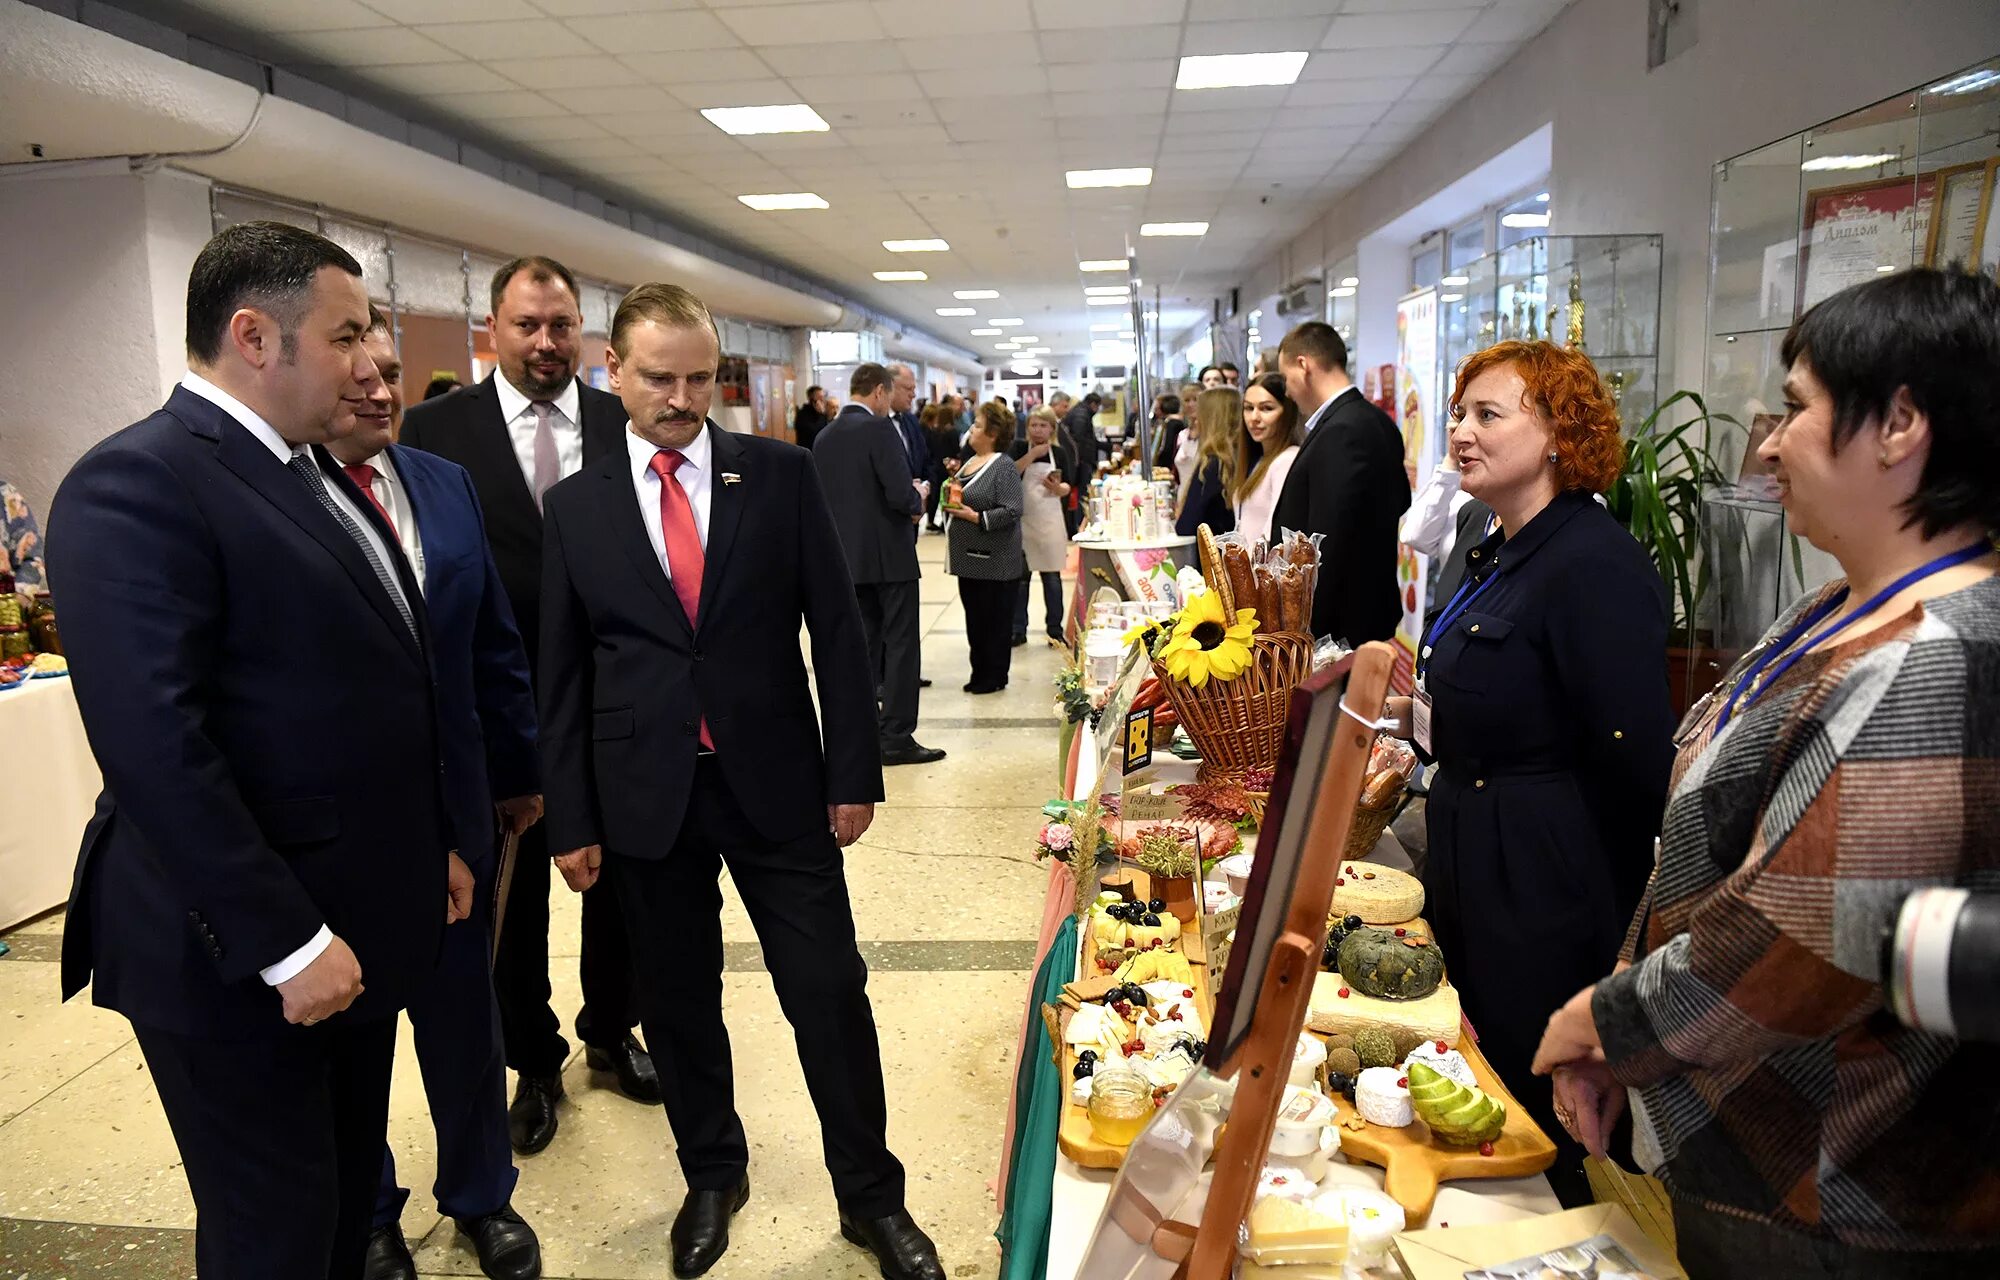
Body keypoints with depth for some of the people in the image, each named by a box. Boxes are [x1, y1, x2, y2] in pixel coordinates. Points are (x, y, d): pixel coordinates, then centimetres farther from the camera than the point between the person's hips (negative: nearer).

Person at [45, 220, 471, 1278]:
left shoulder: (313, 472, 11)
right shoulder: (136, 484, -17)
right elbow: (154, 748, -25)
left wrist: (435, 841, 15)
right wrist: (284, 943, -22)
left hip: (358, 920, 8)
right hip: (245, 958, -8)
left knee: (349, 1193, 22)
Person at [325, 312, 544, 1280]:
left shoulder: (447, 485, 3)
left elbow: (494, 642, 8)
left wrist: (519, 769, 11)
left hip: (452, 805, 4)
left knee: (463, 1013, 18)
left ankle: (481, 1195, 41)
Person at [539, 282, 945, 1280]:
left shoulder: (782, 475, -1)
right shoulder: (575, 507, 2)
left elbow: (836, 630, 0)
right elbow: (562, 674, 5)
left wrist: (854, 773, -3)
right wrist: (571, 820, 3)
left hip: (776, 784, -1)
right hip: (646, 797, 2)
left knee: (830, 992, 4)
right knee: (679, 1003, 15)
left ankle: (871, 1196, 24)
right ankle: (712, 1176, 38)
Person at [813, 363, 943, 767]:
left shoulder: (824, 437, 9)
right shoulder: (879, 428, -14)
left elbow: (824, 499, 13)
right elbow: (901, 494, -22)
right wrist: (917, 499, 1)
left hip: (848, 558, 7)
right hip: (889, 555, -7)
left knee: (864, 645, 14)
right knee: (900, 645, 0)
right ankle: (896, 738, 1)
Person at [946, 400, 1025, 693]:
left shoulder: (1003, 467, -12)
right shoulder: (969, 463, 14)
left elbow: (1011, 511, -20)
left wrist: (976, 517, -21)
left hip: (994, 559, -8)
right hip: (969, 557, 8)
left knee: (993, 620, 0)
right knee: (974, 617, 12)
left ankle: (994, 677, 10)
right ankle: (980, 673, 22)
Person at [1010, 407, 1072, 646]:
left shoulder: (1059, 451, 4)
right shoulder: (1020, 447, -1)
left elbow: (1067, 487, 8)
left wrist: (1057, 488, -13)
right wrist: (1032, 454, -20)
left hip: (1050, 521, 1)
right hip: (1022, 519, -1)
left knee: (1052, 576, 6)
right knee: (1020, 576, 4)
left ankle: (1055, 630, 14)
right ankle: (1018, 629, 14)